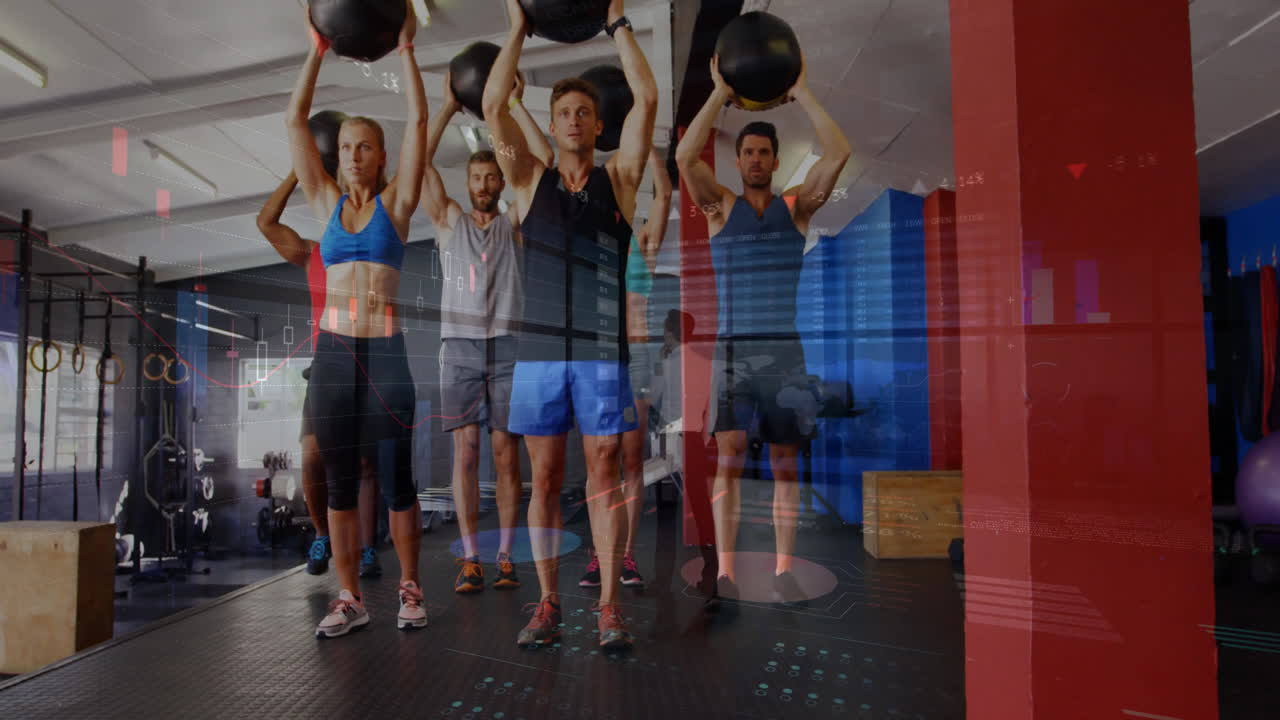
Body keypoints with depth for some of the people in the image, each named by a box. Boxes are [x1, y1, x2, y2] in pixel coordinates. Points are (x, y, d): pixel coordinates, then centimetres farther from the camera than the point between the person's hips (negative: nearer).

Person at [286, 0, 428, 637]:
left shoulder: (395, 202, 6)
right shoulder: (326, 202, 12)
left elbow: (418, 120, 0)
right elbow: (295, 120, 10)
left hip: (386, 351, -3)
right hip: (333, 351, 3)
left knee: (396, 480, 1)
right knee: (339, 483, 7)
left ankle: (409, 589, 17)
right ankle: (349, 598, 19)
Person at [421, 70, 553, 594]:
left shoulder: (514, 222, 11)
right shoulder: (449, 220, 13)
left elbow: (544, 160, 2)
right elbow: (421, 161, 4)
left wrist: (516, 104, 3)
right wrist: (449, 105, 5)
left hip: (508, 347, 0)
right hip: (459, 348, 1)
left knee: (507, 453, 1)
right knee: (465, 452, -1)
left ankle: (505, 555, 9)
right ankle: (470, 558, 5)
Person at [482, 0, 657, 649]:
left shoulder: (618, 178, 10)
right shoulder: (531, 181, 12)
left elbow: (647, 99, 2)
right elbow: (493, 108, 3)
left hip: (602, 351, -1)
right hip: (539, 349, 1)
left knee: (604, 477, 2)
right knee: (545, 479, 5)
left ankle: (609, 606, 10)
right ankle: (548, 603, 16)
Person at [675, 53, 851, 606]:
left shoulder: (797, 206, 9)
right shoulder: (721, 207, 6)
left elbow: (838, 153, -5)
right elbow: (685, 157, -10)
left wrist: (802, 92, 0)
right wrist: (720, 93, -5)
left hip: (785, 351, 1)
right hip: (732, 349, -1)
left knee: (785, 463, 4)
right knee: (728, 455, -10)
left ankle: (784, 571, 13)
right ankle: (725, 573, -7)